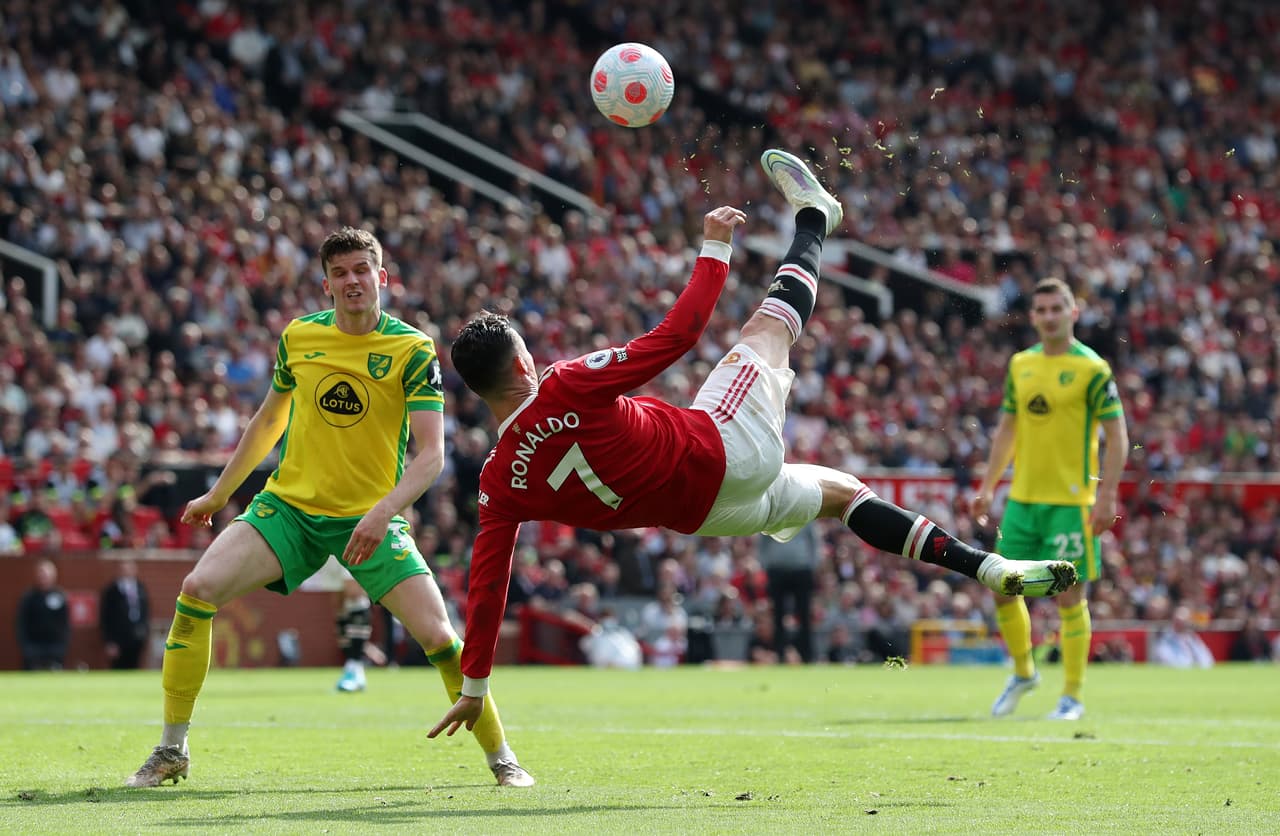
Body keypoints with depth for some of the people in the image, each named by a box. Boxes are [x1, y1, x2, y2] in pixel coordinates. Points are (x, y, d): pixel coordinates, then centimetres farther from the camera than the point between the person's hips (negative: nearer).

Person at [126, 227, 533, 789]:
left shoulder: (414, 351, -8)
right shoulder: (298, 337, 3)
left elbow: (431, 454, -15)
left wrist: (384, 512, -31)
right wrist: (218, 494, 25)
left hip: (370, 519, -3)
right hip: (288, 505, 3)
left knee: (437, 634, -17)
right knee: (197, 589, -17)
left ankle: (501, 758, 5)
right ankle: (171, 752, -5)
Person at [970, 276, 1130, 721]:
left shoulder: (1091, 369, -6)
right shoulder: (1020, 365, 10)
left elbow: (1117, 435, -8)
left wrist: (1107, 495, -15)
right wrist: (987, 488, 14)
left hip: (1070, 500, -5)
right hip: (1022, 497, 5)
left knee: (1069, 596, -2)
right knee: (1002, 587, 6)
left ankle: (1072, 696, 7)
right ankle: (1023, 672, 28)